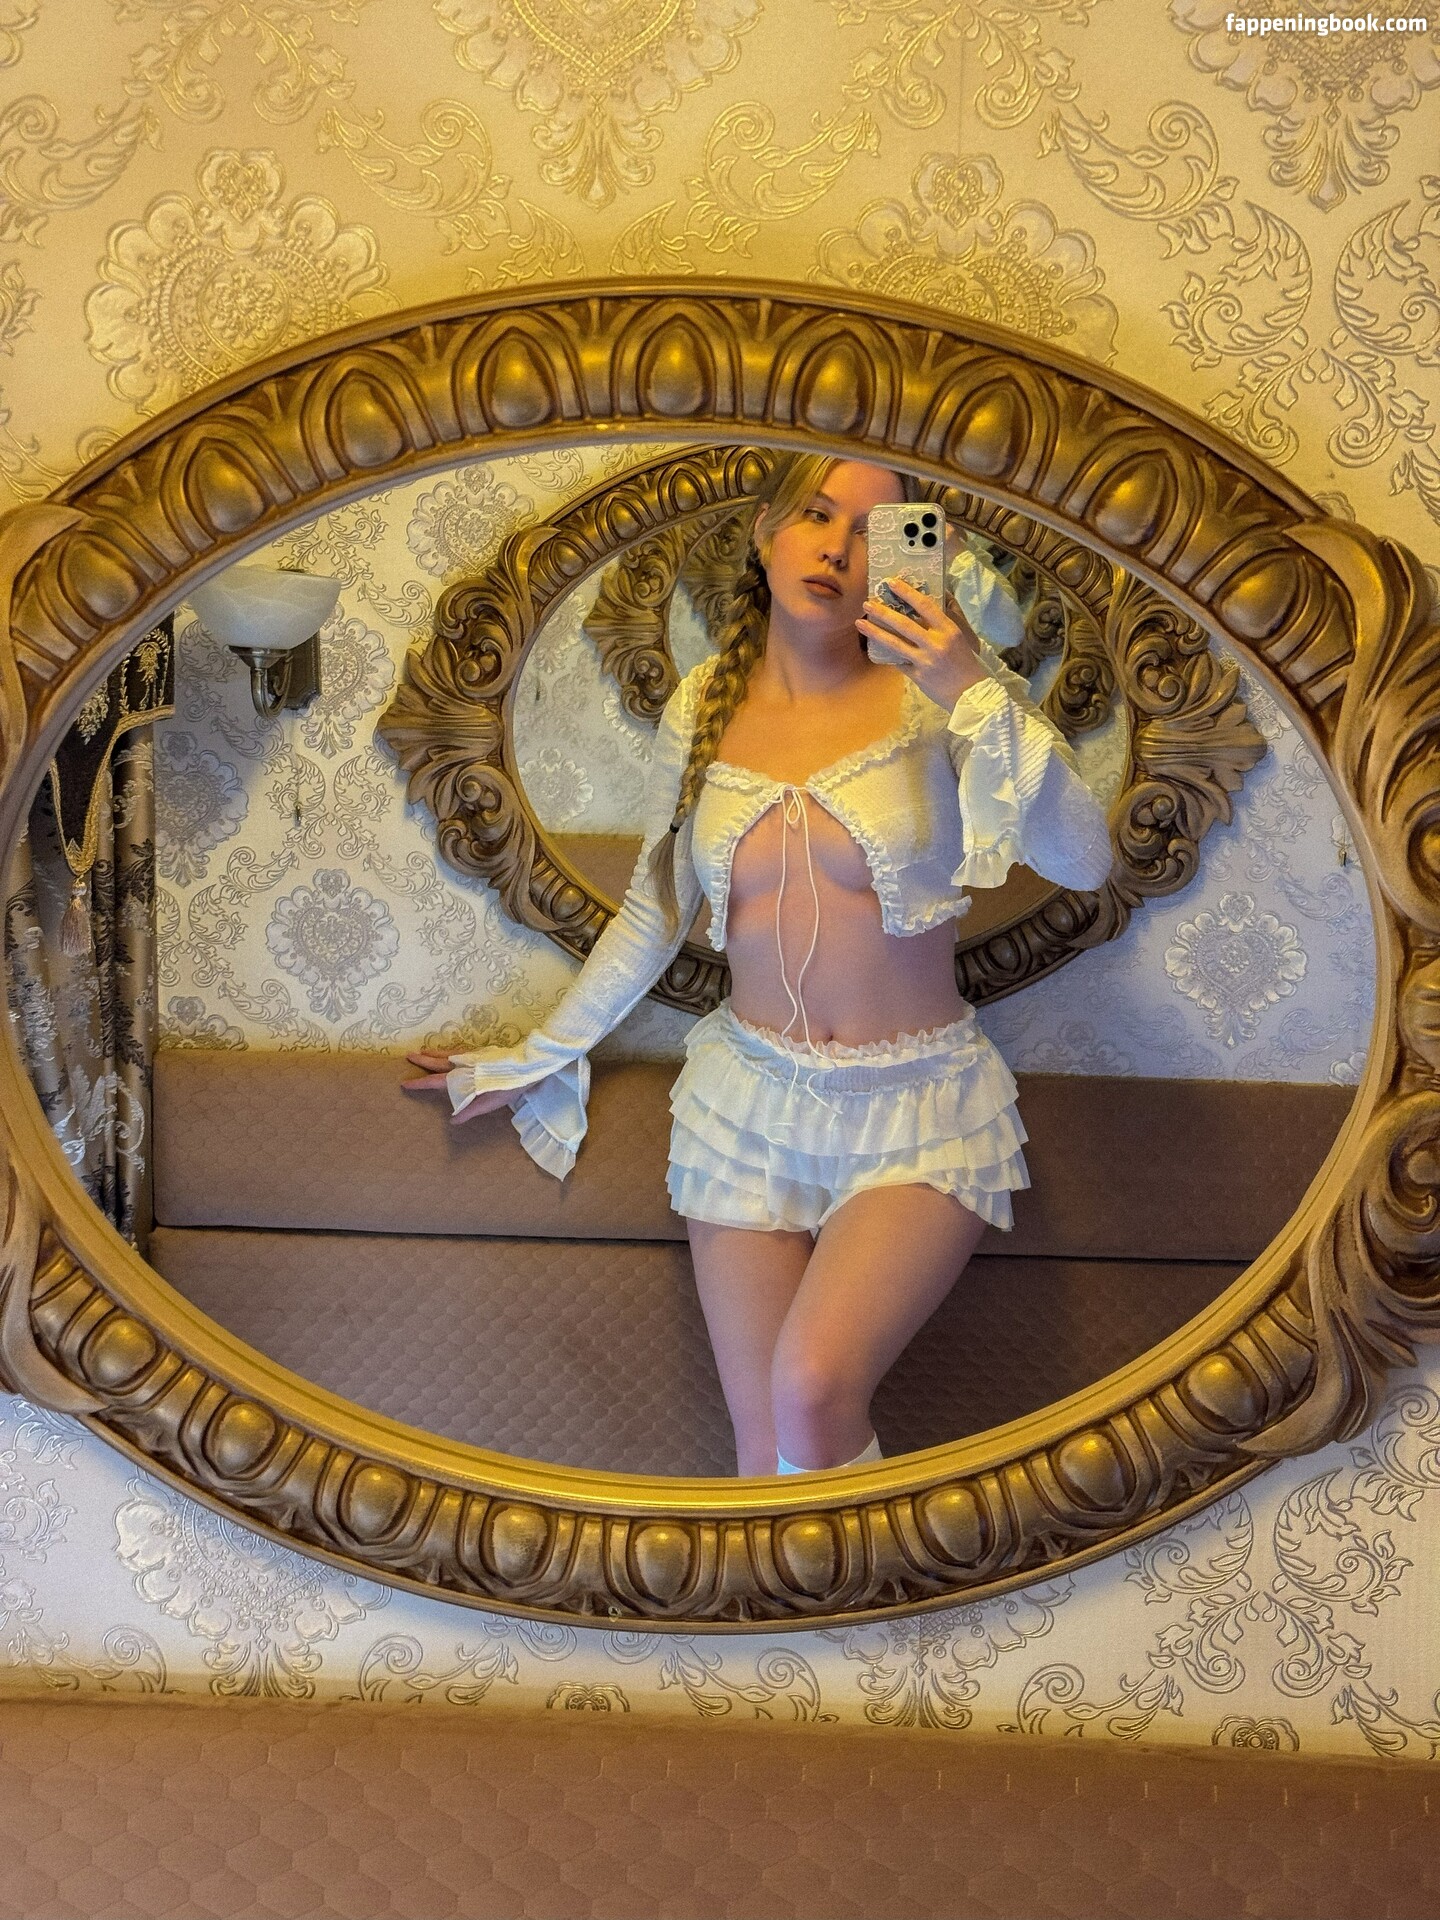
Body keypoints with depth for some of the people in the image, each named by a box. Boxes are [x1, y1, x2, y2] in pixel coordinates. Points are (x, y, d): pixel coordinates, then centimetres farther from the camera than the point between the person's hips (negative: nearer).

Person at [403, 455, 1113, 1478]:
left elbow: (1084, 860, -18)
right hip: (750, 1102, 3)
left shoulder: (927, 694, -6)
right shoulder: (704, 708, 4)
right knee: (767, 1453, 1)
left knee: (811, 1385, -24)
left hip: (915, 1111, -3)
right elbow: (652, 916, 14)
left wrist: (979, 693, -28)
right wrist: (532, 1061, 20)